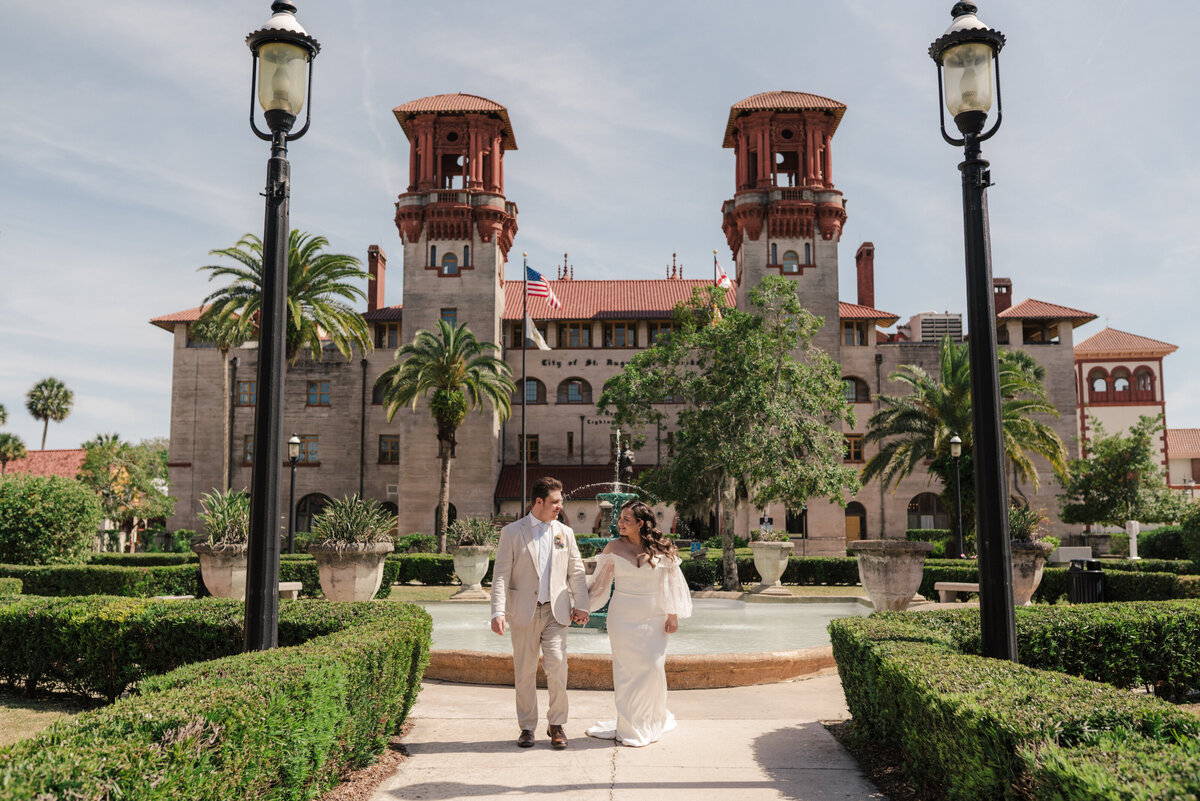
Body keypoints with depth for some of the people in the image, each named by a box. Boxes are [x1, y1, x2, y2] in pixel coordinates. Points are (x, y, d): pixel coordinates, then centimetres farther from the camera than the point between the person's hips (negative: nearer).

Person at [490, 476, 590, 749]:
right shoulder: (512, 532, 0)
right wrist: (498, 612, -13)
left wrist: (581, 605, 6)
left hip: (555, 611, 2)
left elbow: (577, 571, 13)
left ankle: (556, 725, 10)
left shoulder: (565, 532, 9)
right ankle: (527, 727, 20)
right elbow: (500, 575, -5)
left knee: (557, 666, -7)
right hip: (524, 612, -2)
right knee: (524, 673, 5)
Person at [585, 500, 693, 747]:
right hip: (623, 617, 1)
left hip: (653, 619, 0)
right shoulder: (614, 548, 0)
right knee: (627, 669, 1)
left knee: (653, 667, -3)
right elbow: (600, 581, 8)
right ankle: (629, 726, 13)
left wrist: (673, 615, 2)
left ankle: (652, 722, 18)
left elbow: (671, 583, 4)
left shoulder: (661, 549, -2)